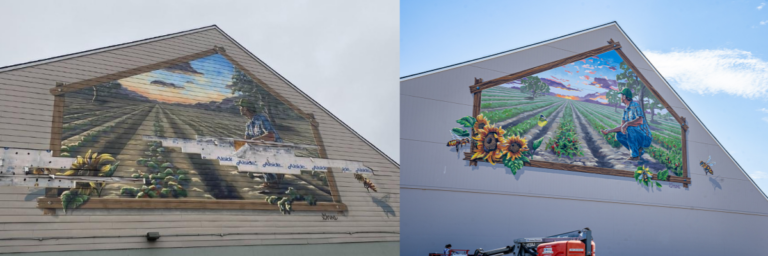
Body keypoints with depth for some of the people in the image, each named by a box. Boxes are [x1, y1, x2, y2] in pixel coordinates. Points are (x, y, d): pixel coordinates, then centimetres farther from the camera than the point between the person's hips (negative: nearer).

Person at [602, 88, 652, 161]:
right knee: (619, 136, 1)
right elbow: (622, 127, 11)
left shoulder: (635, 105, -15)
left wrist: (627, 123, -41)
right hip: (638, 138, 9)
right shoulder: (626, 109, 12)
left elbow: (640, 120, -33)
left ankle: (635, 155, -22)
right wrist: (609, 131, 6)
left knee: (629, 128, -32)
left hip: (645, 138, -9)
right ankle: (639, 150, 5)